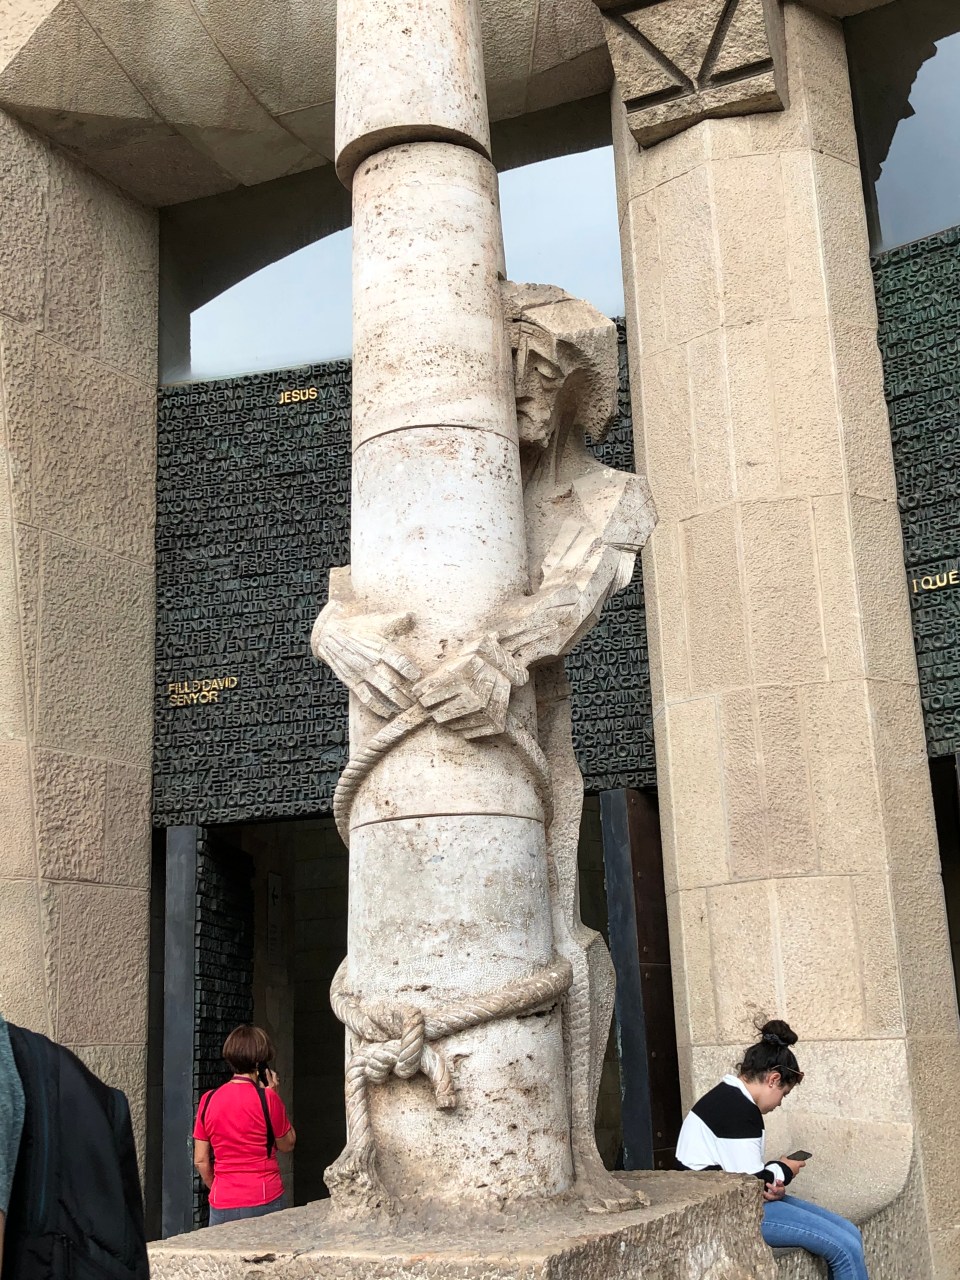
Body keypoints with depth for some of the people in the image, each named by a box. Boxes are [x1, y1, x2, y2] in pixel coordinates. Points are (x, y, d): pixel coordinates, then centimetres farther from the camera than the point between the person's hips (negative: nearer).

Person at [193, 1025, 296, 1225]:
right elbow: (287, 1144, 5)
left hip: (222, 1207, 3)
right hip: (264, 1202, -3)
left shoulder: (208, 1099, 1)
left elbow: (200, 1160, 6)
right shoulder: (267, 1098, -9)